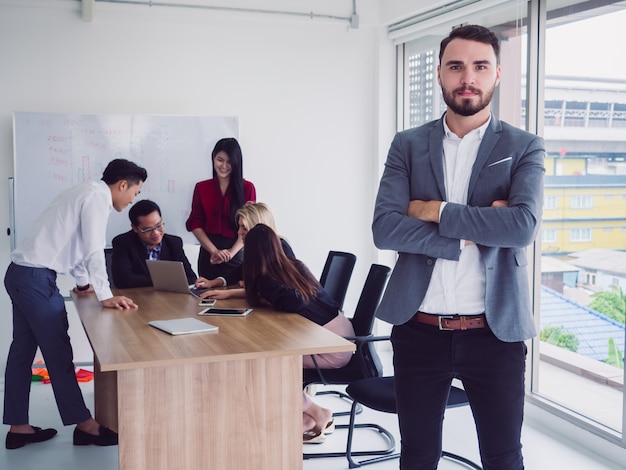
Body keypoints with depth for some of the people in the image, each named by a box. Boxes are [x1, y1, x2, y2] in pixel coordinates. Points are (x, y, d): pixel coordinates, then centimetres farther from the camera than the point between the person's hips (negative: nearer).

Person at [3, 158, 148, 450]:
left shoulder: (86, 192, 18)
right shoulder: (98, 196, -12)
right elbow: (94, 249, -21)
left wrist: (83, 282, 32)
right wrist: (105, 295, -22)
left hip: (22, 273, 10)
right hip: (36, 277, -10)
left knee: (23, 350, 12)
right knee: (58, 351, -3)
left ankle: (18, 427, 19)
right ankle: (84, 425, 6)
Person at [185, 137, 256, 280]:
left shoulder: (247, 188, 2)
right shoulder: (201, 188, 8)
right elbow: (195, 224, 3)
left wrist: (231, 252, -13)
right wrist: (214, 250, -10)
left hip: (237, 254, -1)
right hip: (208, 254, 2)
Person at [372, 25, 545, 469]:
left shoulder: (524, 147, 1)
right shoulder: (408, 145, 4)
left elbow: (522, 225, -17)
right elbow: (384, 228, -9)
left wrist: (435, 210, -13)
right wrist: (472, 230, -15)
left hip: (494, 332, -1)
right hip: (419, 330, 2)